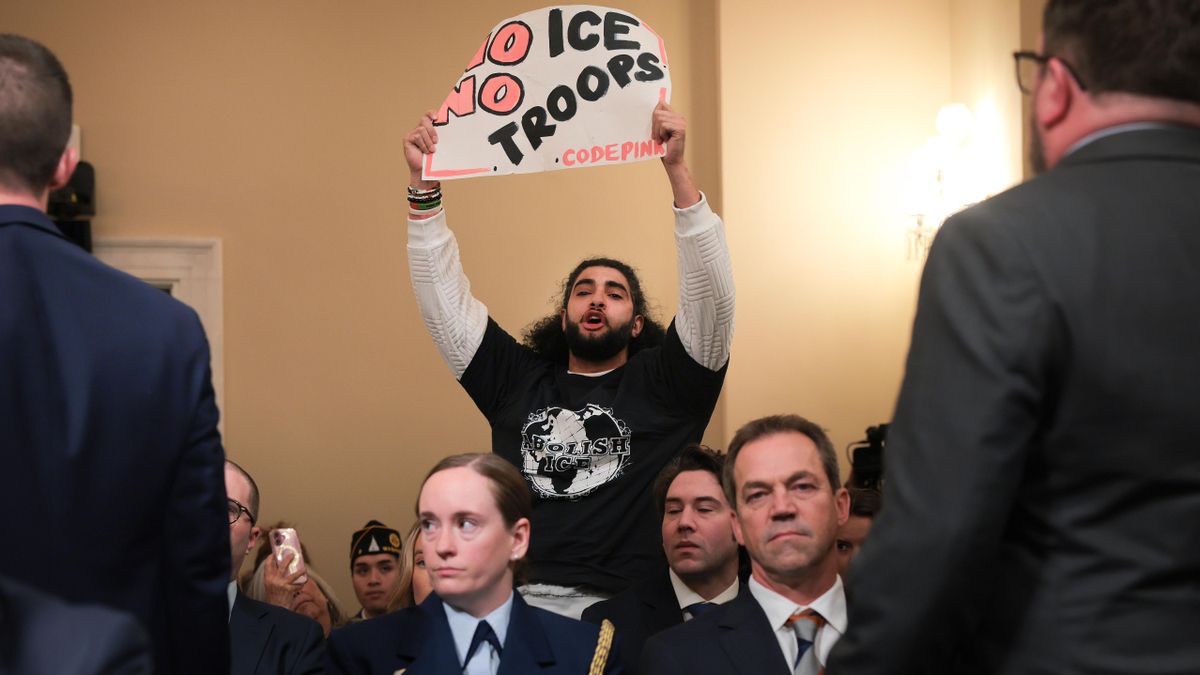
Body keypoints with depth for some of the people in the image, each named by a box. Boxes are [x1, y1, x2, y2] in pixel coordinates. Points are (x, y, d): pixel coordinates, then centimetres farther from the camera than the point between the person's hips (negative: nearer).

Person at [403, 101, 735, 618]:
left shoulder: (660, 384, 10)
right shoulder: (518, 380, 17)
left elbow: (712, 292, -1)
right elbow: (444, 297, 18)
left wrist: (677, 171, -9)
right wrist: (423, 183, 10)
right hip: (514, 600, 2)